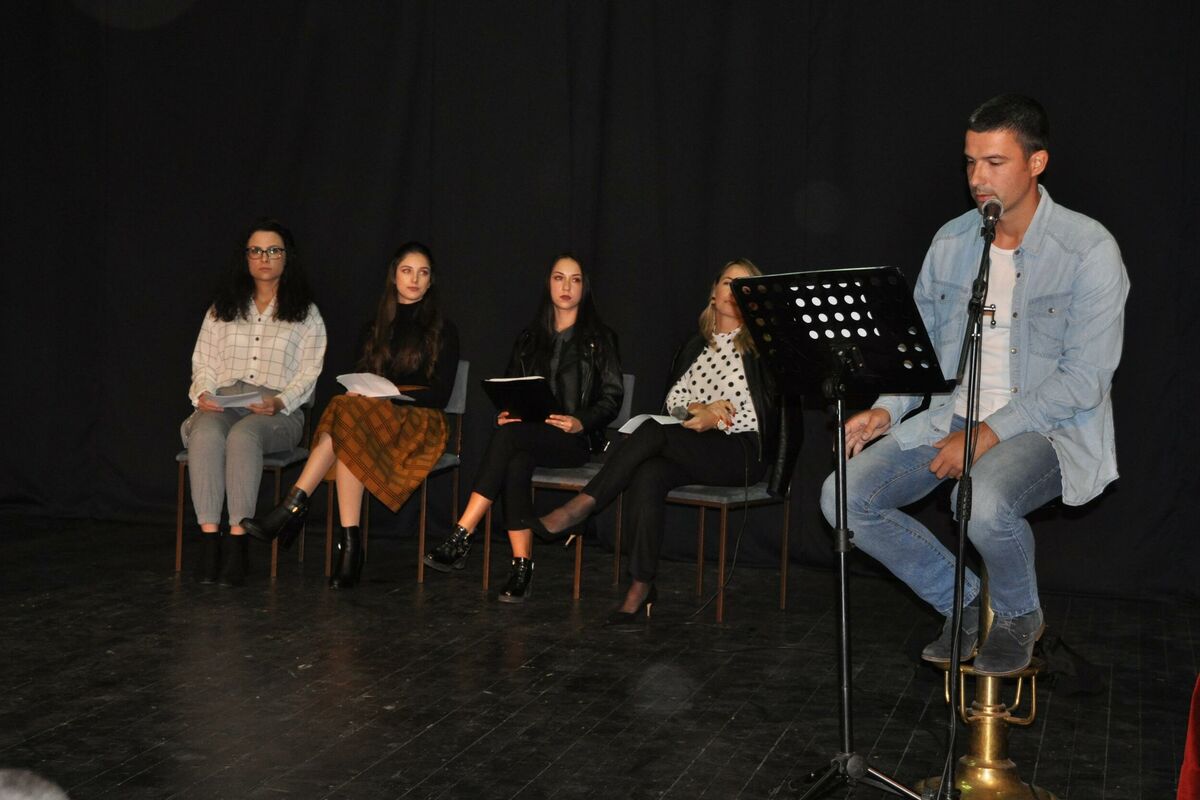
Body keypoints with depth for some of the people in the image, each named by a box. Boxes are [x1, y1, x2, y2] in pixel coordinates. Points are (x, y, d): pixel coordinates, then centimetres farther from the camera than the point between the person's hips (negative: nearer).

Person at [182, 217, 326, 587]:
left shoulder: (306, 314, 14)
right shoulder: (222, 308, 22)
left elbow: (308, 373, 5)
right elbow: (203, 361, 17)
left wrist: (279, 402, -14)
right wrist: (203, 393, -5)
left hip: (278, 411, -2)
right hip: (222, 402, 2)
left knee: (242, 436, -38)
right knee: (205, 434, -35)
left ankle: (237, 542, -39)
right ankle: (209, 539, -36)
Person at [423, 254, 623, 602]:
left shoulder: (599, 338, 7)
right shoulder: (530, 338, 20)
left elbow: (612, 397, 2)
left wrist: (580, 422, -16)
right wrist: (506, 412, -5)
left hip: (577, 440, -4)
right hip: (530, 437, 4)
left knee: (509, 436, -35)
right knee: (516, 464, -35)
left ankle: (462, 537, -39)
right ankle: (522, 567, -33)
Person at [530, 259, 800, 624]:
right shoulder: (696, 347, 21)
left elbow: (766, 415, -5)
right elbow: (673, 400, 13)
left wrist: (716, 420, -10)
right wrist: (701, 408, -7)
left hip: (744, 453, -5)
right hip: (694, 454, 5)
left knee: (653, 431, -28)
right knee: (648, 475, -29)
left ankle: (583, 505, -20)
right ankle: (641, 587, -29)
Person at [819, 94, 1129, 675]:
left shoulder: (1088, 250, -11)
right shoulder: (951, 242, 6)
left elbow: (1084, 380, -15)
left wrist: (989, 434, -22)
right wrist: (886, 410, -7)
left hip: (1050, 428, -6)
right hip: (953, 416, 6)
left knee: (986, 505, -38)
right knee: (845, 498, -12)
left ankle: (1019, 616, -1)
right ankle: (961, 600, 10)